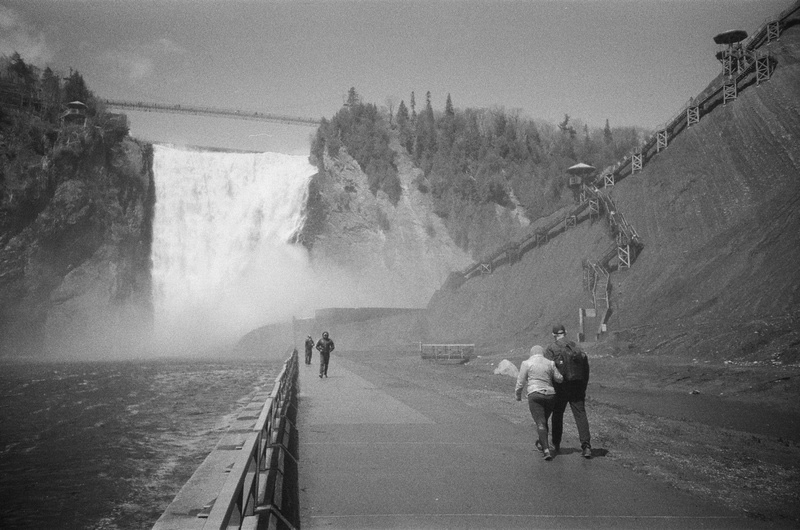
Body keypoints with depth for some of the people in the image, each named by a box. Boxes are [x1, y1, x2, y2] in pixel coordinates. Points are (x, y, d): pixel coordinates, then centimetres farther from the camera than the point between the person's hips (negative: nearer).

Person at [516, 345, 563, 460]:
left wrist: (518, 394, 16)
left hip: (535, 395, -4)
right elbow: (559, 379, 9)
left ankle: (546, 450, -17)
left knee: (540, 423, -6)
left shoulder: (526, 363, 2)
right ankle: (541, 443, 39)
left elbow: (520, 382, 2)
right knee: (544, 421, 22)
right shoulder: (550, 363, 8)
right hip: (550, 395, 4)